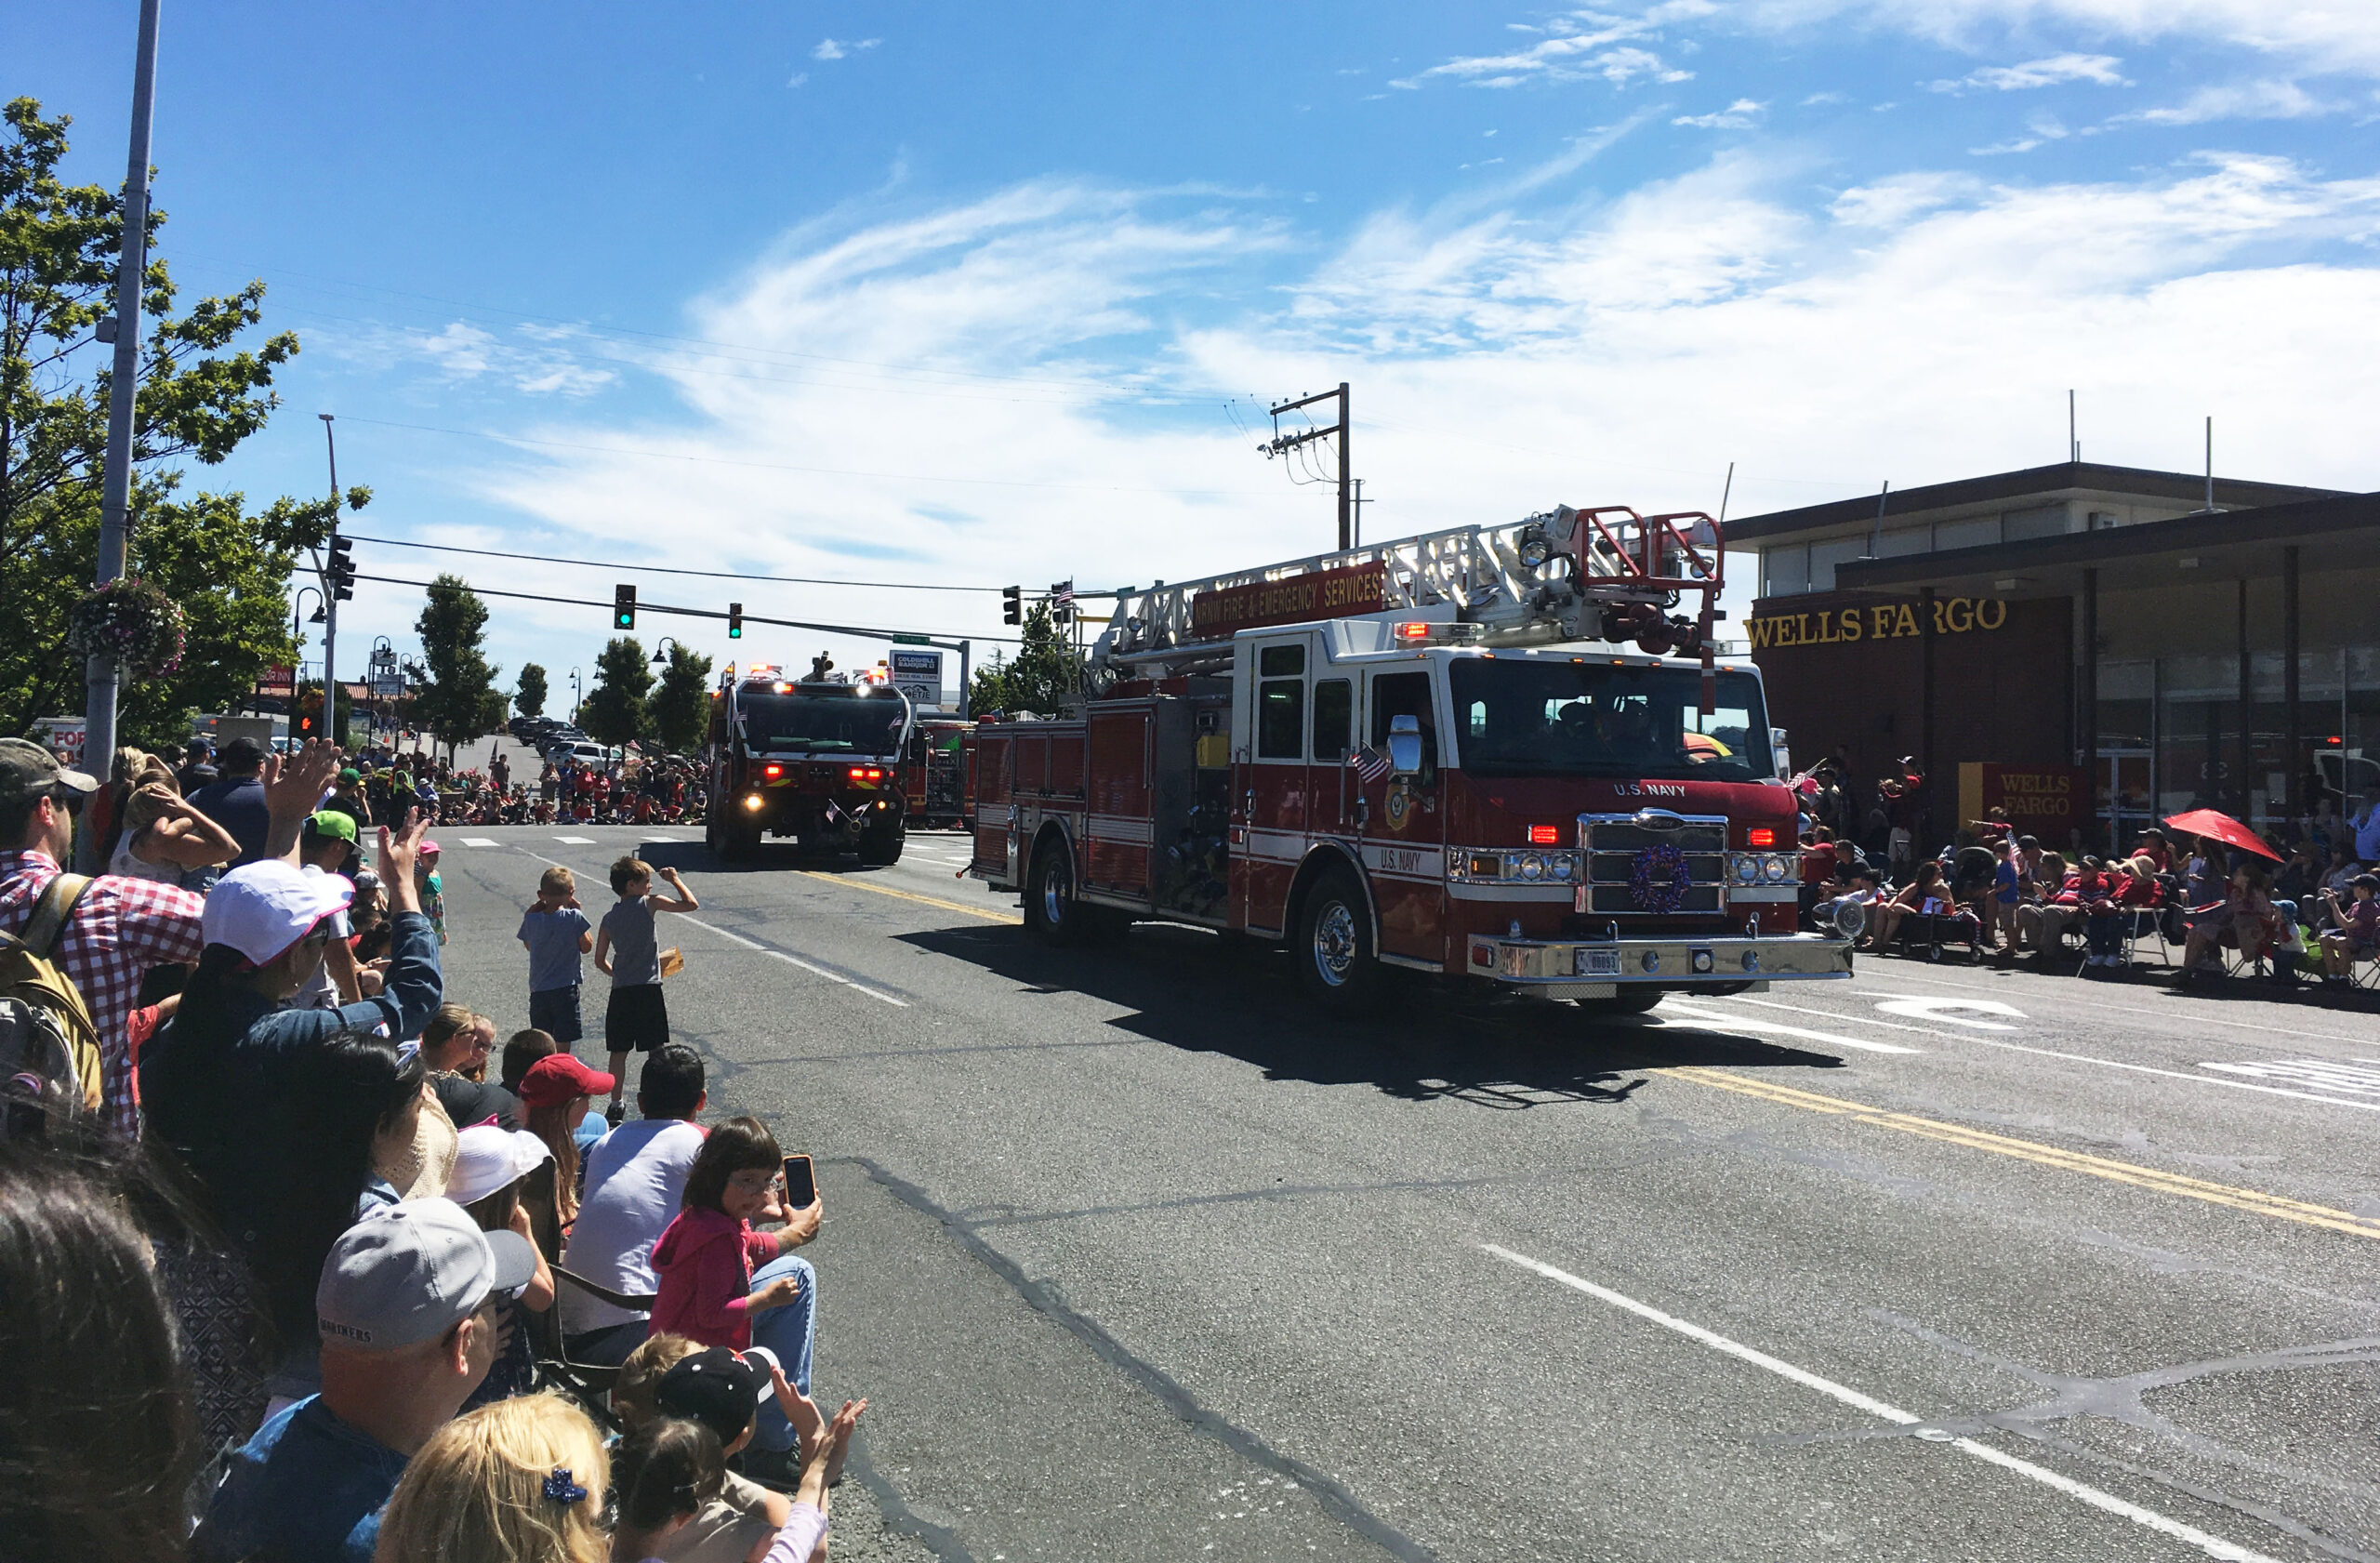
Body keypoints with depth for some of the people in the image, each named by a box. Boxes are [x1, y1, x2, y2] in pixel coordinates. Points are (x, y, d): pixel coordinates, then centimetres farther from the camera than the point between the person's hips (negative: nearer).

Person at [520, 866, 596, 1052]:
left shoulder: (532, 919, -1)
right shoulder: (574, 917, -11)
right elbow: (586, 946, 1)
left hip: (537, 990, 4)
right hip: (565, 988, -4)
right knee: (562, 1044, 0)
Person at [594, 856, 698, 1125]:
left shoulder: (609, 918, 10)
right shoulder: (649, 903, -5)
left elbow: (600, 961, 13)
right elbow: (691, 905, -6)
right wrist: (675, 880, 7)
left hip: (620, 992, 4)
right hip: (648, 989, -4)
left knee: (619, 1052, 10)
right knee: (656, 1051, 5)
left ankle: (615, 1105, 12)